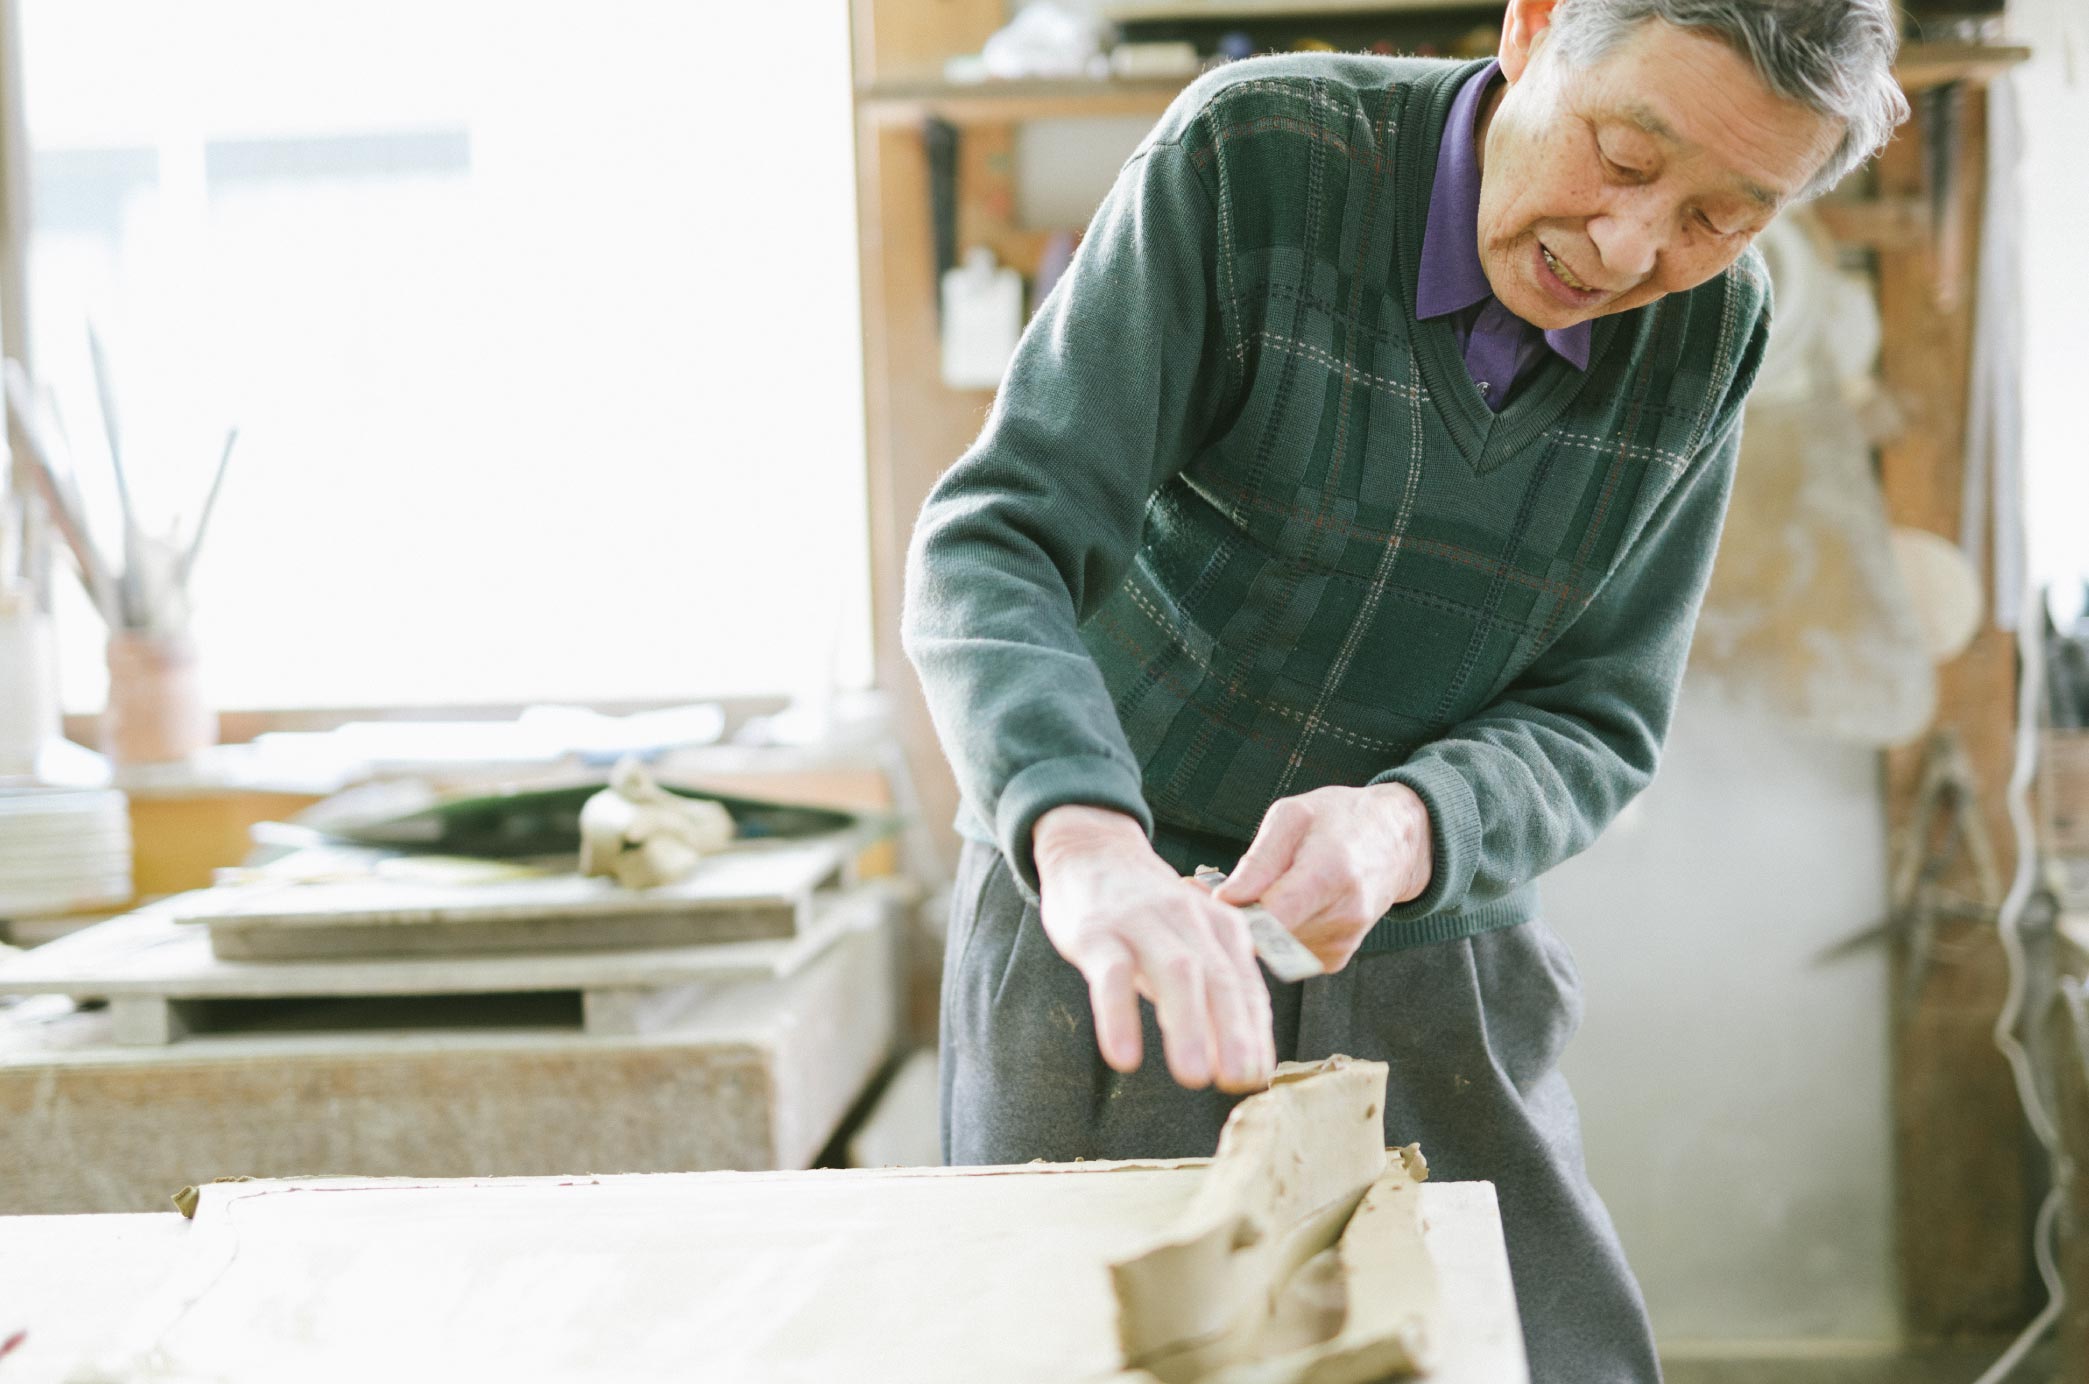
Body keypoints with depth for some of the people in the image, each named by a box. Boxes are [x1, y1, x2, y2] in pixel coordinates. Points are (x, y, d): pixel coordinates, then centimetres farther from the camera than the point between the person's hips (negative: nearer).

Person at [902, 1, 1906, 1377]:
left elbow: (1595, 719, -6)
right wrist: (1090, 844, -43)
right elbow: (997, 545, -24)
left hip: (1430, 926, 3)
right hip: (1107, 905, -3)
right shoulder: (1247, 159, -18)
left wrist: (1402, 830, -27)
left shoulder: (1710, 331, -7)